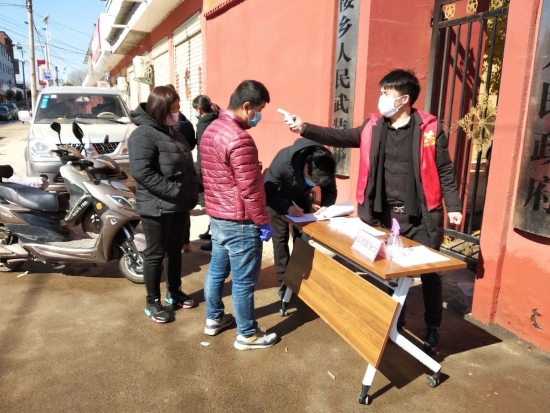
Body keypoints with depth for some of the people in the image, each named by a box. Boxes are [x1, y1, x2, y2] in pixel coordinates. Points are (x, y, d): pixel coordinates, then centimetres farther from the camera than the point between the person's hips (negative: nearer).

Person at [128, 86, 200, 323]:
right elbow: (141, 172, -24)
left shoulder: (172, 132, 14)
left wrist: (192, 192, 7)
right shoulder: (143, 135, -15)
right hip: (157, 207, -8)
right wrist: (173, 190, -23)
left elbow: (187, 165, 19)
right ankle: (152, 302, 19)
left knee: (176, 250, 19)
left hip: (179, 205, 9)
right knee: (156, 254, 4)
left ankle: (174, 292, 36)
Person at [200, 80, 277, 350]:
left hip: (216, 216, 10)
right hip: (239, 222, -10)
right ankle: (247, 335, 19)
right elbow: (250, 189, -22)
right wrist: (264, 222, -13)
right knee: (244, 281, 4)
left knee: (217, 270, 21)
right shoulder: (239, 139, -23)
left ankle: (214, 319, 37)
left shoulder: (210, 130, 8)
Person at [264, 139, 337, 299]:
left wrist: (326, 206, -33)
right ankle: (284, 280, 4)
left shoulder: (326, 166, -30)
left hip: (301, 196, 4)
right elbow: (267, 191, -32)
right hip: (278, 196, -3)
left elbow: (330, 190, -12)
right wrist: (286, 207, -46)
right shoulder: (284, 161, -41)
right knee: (281, 236, -6)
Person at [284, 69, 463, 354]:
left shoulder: (429, 128, -7)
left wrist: (453, 206, -6)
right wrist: (305, 129, -10)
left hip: (421, 216, -3)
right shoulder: (373, 126, 4)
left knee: (428, 272, 9)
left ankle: (432, 329, 30)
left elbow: (444, 171, -3)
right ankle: (395, 321, 36)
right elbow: (341, 138, 0)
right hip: (384, 214, 4)